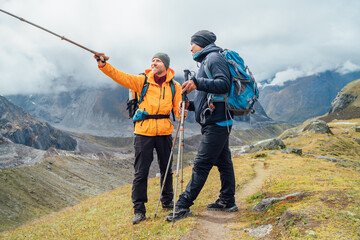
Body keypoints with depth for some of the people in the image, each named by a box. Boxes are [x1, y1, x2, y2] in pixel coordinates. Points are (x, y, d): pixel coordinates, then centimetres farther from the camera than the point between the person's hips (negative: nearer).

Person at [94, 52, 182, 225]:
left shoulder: (174, 86, 6)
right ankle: (139, 210, 7)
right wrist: (104, 65, -21)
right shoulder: (142, 81, 2)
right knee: (141, 172, -2)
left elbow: (178, 109, 1)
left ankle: (167, 202, 34)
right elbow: (121, 76, -9)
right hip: (144, 132, -2)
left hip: (164, 132, 2)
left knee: (166, 169, 14)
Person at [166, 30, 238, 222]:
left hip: (216, 123, -10)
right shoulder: (207, 61, 24)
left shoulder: (214, 57, -6)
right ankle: (227, 201, 19)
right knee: (223, 162, 12)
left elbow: (224, 84, -23)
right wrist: (190, 105, 12)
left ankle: (183, 206, -11)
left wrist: (197, 83, -30)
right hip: (216, 122, 10)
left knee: (201, 164, -10)